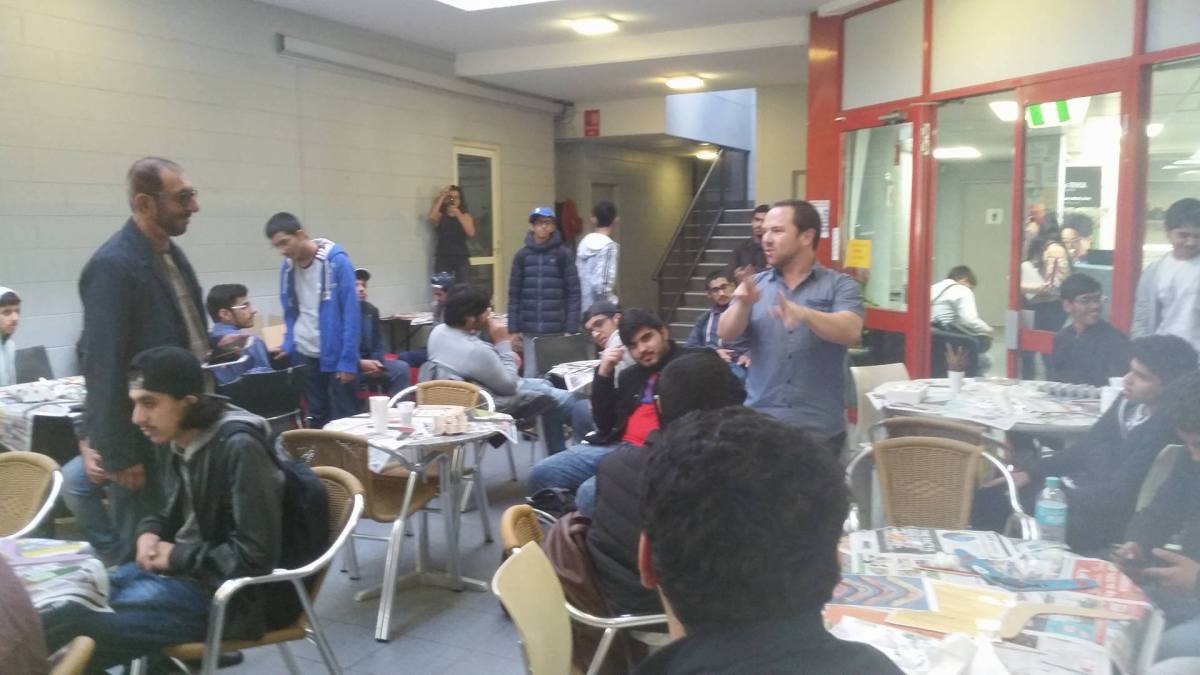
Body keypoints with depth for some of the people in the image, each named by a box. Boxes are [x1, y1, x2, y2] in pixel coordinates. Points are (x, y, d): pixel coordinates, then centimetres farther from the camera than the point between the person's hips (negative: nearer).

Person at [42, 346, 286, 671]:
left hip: (224, 590, -9)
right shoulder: (178, 440, 3)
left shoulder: (238, 448, -22)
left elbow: (256, 555, -23)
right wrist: (150, 532, 0)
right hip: (179, 567, 9)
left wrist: (177, 556, -15)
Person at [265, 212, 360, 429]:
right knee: (316, 417, 13)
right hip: (303, 354, 5)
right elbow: (290, 312, 14)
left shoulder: (336, 260, -13)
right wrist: (288, 345, 4)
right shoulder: (287, 266, 3)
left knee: (343, 419, 3)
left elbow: (351, 312, -14)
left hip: (336, 355, -5)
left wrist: (348, 360, -17)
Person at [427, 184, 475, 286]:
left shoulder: (465, 215, 9)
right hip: (443, 258, -1)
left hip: (461, 258, 1)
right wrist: (441, 197, -13)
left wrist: (458, 214, -14)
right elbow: (430, 218, -16)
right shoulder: (440, 215, 7)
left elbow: (471, 233, -7)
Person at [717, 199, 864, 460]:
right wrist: (743, 305, -25)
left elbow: (850, 331, -17)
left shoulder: (840, 285, 0)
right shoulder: (757, 284, 8)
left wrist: (805, 315, -35)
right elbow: (725, 333, -3)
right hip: (759, 423, 2)